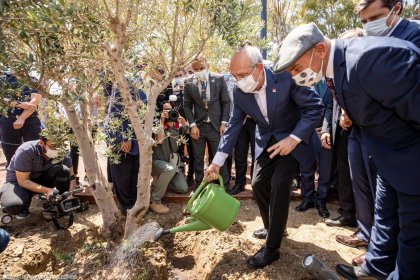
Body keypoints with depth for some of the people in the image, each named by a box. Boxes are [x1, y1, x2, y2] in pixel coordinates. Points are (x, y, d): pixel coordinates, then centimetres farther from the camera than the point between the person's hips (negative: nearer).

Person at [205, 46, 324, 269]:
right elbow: (233, 126, -6)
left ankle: (271, 247, 0)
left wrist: (293, 139, -28)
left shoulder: (285, 78, -27)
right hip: (267, 140, 5)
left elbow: (315, 107, -19)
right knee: (258, 184, 3)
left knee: (279, 185, -14)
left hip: (293, 138, -5)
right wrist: (217, 162, -8)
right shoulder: (240, 92, -14)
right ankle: (272, 227, 31)